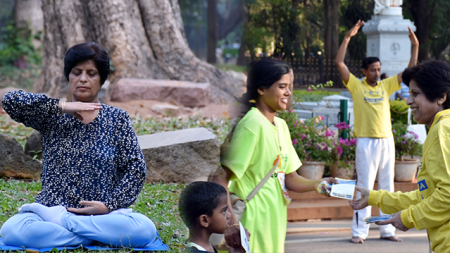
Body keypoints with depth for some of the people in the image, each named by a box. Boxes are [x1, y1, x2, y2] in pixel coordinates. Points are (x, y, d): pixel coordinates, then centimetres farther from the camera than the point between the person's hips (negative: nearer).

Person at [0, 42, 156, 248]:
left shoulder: (117, 119, 9)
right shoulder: (52, 115, 8)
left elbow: (136, 168, 3)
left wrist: (110, 205, -10)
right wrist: (62, 106, -14)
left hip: (105, 213, 1)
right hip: (52, 208, -1)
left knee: (145, 229, -34)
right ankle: (101, 234, -22)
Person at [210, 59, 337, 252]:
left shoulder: (281, 126, 10)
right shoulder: (251, 126, -16)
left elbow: (289, 178, 14)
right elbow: (220, 178, -19)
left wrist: (319, 184, -4)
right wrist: (230, 222, -27)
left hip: (274, 222, 9)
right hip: (254, 227, -9)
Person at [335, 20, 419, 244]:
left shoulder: (385, 86, 11)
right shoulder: (356, 86, 0)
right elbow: (339, 63, -11)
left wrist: (415, 47, 2)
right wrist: (348, 37, -15)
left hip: (386, 141, 5)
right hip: (366, 142, -5)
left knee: (387, 187, 8)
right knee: (364, 187, -4)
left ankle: (387, 230, 14)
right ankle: (359, 231, -1)